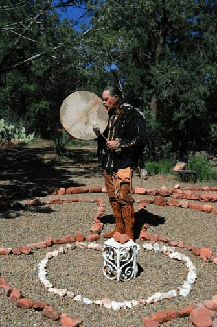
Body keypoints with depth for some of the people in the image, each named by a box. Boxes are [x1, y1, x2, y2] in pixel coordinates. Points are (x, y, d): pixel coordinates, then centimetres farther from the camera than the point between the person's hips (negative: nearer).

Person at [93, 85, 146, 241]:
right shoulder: (109, 115, 17)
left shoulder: (132, 114, -8)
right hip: (109, 163, 8)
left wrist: (119, 144, -16)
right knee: (113, 197, 12)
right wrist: (99, 134, 5)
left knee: (124, 197, -7)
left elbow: (140, 139, -13)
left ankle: (129, 233, 5)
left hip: (123, 163, -8)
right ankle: (119, 229, 24)